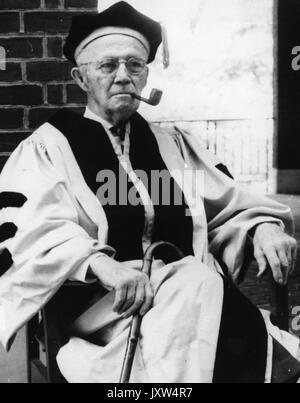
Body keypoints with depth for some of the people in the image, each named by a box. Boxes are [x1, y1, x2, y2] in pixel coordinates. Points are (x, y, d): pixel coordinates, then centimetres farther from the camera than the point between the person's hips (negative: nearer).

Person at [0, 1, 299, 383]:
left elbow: (230, 203, 18)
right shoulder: (48, 148, 7)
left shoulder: (173, 144, 21)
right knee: (203, 285, -31)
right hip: (100, 307, -3)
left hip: (191, 290, 4)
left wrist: (263, 225, -5)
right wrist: (99, 262, -25)